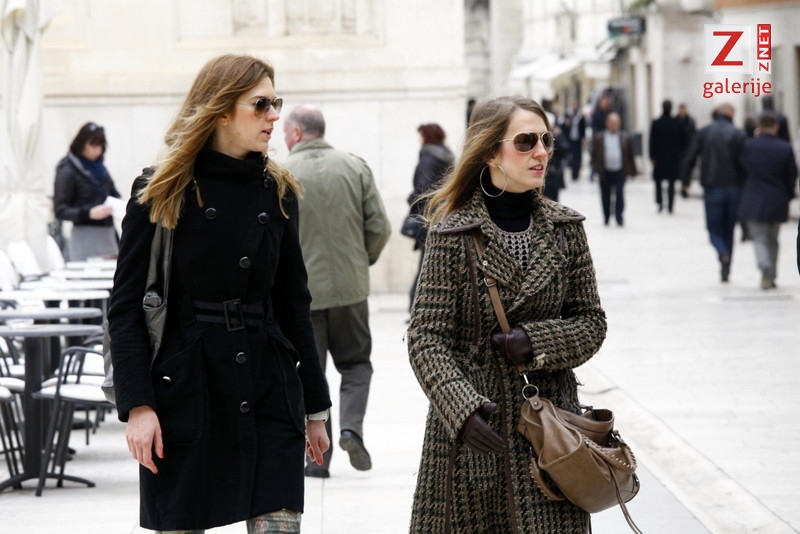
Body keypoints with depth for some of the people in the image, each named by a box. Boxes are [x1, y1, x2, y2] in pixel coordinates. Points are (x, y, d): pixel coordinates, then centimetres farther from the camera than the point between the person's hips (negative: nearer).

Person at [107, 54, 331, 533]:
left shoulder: (278, 193, 9)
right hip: (184, 388, -3)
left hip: (268, 388, 3)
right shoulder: (161, 194, -2)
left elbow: (294, 306, 14)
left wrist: (315, 407, 14)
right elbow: (126, 306, -4)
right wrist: (137, 404, -13)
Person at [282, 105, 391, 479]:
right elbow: (380, 228, -2)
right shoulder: (355, 167, 0)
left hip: (299, 291, -2)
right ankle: (351, 427, -8)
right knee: (356, 363, 15)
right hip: (350, 287, 2)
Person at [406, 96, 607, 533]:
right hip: (471, 427, -3)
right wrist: (461, 407, -23)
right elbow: (426, 338, -8)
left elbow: (591, 322, 9)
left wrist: (538, 341, -11)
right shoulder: (453, 234, -5)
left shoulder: (565, 228, 6)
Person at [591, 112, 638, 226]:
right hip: (605, 172, 1)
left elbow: (630, 155, 9)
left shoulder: (625, 138, 6)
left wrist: (632, 171, 7)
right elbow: (594, 154, 4)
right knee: (605, 196, 8)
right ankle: (606, 218, 21)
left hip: (619, 172, -1)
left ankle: (619, 217, -5)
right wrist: (597, 169, -5)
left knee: (619, 194, -10)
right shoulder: (599, 138, 4)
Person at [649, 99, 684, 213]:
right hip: (673, 157, 1)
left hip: (659, 157, -1)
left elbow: (652, 141, -9)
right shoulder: (677, 123, -5)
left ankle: (660, 203, 0)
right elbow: (681, 139, 2)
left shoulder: (656, 123, -8)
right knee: (671, 183, 4)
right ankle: (670, 206, 1)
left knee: (658, 181, 11)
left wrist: (652, 156, -6)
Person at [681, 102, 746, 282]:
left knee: (715, 229, 6)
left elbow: (689, 159, -2)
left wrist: (685, 180, 9)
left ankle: (723, 254, -25)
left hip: (712, 188, -1)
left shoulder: (704, 132, 2)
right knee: (729, 230, 12)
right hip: (734, 189, 1)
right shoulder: (738, 134, -1)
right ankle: (725, 269, 9)